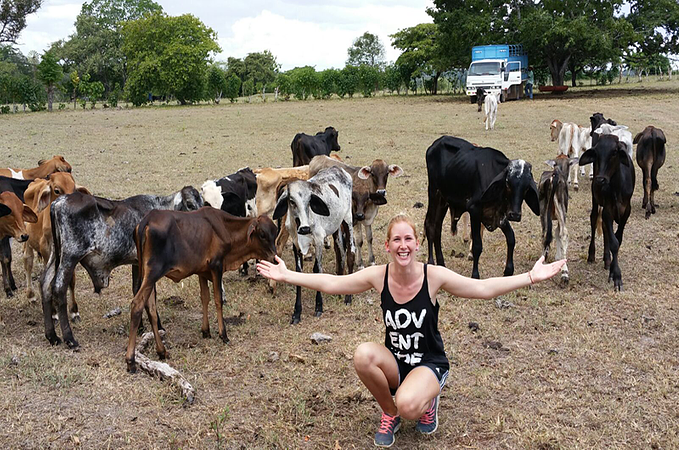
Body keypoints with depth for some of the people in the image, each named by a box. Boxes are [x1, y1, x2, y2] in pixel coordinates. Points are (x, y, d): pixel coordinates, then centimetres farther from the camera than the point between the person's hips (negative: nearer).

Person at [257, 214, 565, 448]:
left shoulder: (434, 276, -17)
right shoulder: (378, 276, -12)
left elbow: (485, 288, -16)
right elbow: (330, 283, -7)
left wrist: (532, 277, -24)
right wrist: (286, 275, -11)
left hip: (430, 364, -3)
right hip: (394, 362, 3)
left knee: (409, 406, -34)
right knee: (363, 354, -31)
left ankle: (428, 401, 8)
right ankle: (389, 414, -1)